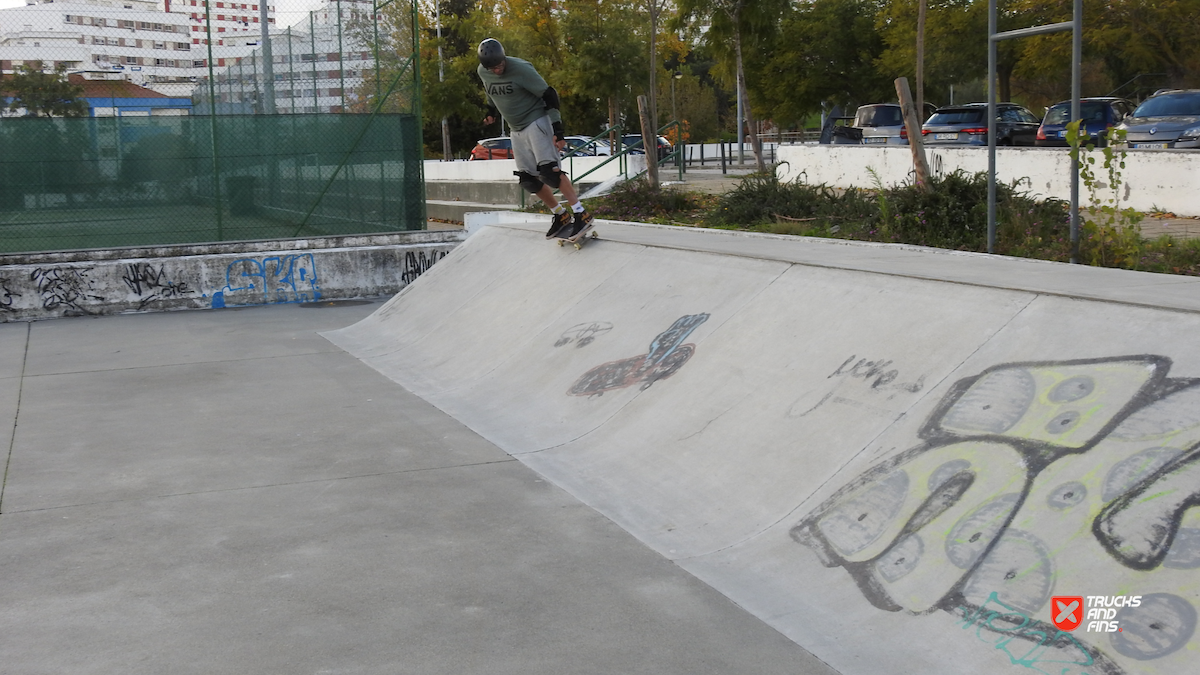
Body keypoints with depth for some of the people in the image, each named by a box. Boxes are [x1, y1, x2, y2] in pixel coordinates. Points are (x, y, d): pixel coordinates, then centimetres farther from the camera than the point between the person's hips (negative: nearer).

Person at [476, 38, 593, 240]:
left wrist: (557, 131, -21)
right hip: (517, 129, 7)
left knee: (548, 169, -22)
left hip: (536, 121, -7)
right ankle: (561, 216, 13)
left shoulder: (521, 69, -21)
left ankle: (581, 214, -22)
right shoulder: (482, 72, -2)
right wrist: (491, 111, 35)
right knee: (527, 179, 2)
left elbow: (549, 96, -17)